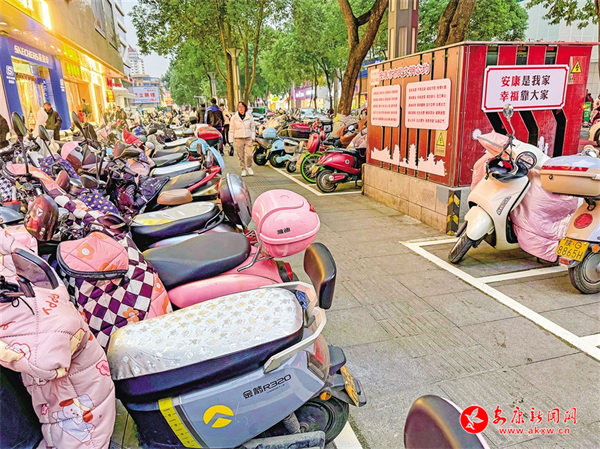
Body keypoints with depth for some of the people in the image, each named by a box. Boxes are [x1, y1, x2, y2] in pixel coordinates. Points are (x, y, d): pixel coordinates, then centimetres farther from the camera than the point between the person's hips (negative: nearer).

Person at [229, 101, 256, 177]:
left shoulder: (249, 117, 8)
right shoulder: (234, 117, 6)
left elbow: (253, 128, 15)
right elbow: (231, 130, 7)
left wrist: (253, 137, 3)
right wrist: (231, 141, 2)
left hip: (248, 138, 0)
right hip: (238, 139, 0)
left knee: (249, 154, -9)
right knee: (241, 156, 1)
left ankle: (249, 167, 14)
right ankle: (243, 169, 14)